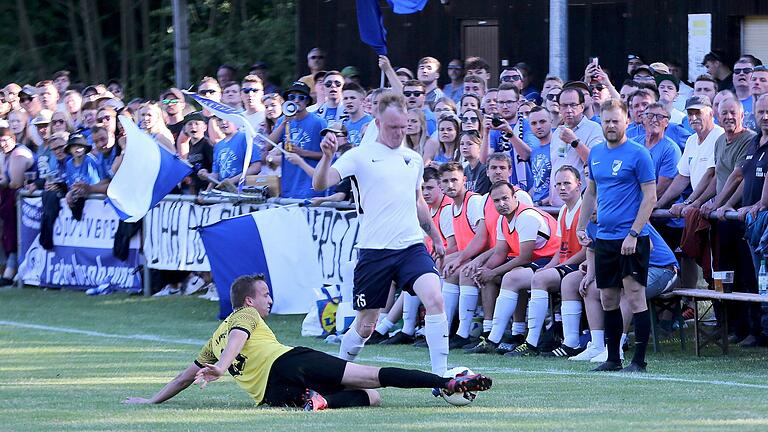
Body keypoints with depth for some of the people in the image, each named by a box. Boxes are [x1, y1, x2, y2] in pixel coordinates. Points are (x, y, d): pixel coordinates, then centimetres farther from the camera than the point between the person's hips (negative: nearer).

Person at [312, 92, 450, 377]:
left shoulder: (414, 159, 14)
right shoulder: (360, 156, -2)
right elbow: (320, 184, -14)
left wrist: (435, 236, 32)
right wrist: (327, 157, -32)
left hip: (412, 246, 3)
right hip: (374, 251, -3)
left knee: (435, 298, -21)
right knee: (366, 324, 3)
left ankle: (441, 376, -19)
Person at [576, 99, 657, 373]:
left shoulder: (638, 154, -8)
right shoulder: (596, 153, 12)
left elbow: (650, 197, -11)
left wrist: (634, 234, -17)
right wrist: (581, 226, 13)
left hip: (631, 239, -7)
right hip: (604, 237, 7)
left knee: (635, 297, -7)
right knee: (608, 300, 10)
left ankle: (639, 361, -4)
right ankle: (613, 359, 17)